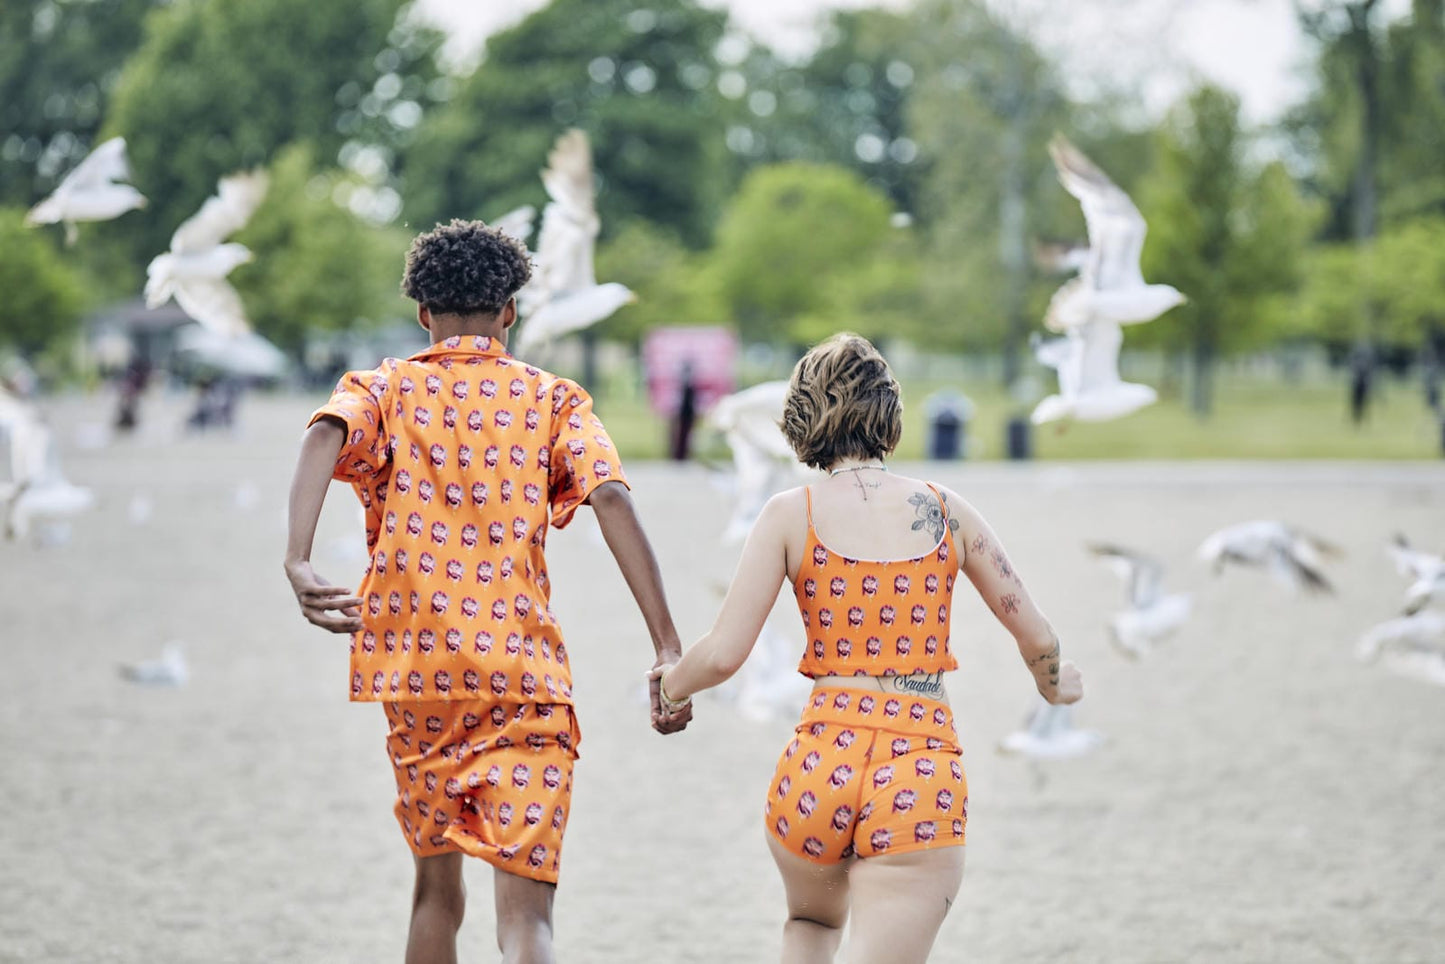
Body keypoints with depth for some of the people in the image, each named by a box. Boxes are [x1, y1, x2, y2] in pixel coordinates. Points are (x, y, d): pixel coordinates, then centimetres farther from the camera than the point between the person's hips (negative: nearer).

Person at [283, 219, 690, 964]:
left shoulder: (382, 388, 11)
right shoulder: (552, 399, 9)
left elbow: (326, 435, -13)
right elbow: (609, 496, -7)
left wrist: (296, 561, -26)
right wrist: (668, 650, -10)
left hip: (413, 673, 2)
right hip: (524, 674, -2)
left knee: (437, 886, 22)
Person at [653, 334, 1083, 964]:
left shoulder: (793, 514, 2)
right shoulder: (945, 511, 8)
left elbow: (723, 655, -3)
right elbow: (1037, 639, 15)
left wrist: (669, 686, 19)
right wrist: (1054, 685, 38)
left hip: (822, 762, 1)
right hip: (924, 774, -1)